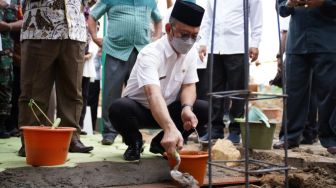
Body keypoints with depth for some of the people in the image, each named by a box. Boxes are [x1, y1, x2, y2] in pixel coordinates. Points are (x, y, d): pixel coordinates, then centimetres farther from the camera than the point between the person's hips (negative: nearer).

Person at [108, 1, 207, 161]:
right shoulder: (150, 54, -29)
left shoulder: (191, 52, -7)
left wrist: (187, 108, -30)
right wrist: (170, 128, -61)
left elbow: (189, 86, -5)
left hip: (168, 110, 5)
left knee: (205, 110, -19)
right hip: (138, 108, -5)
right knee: (118, 108, -38)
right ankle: (134, 142, -3)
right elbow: (154, 94, -44)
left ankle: (161, 142, 3)